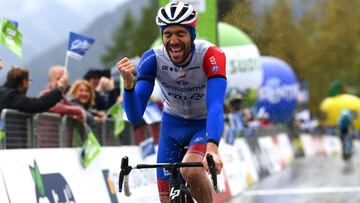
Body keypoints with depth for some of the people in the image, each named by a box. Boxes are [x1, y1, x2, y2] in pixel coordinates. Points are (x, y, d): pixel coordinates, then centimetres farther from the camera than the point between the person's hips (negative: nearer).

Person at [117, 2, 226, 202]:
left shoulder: (211, 55, -29)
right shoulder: (152, 59, -23)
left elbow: (216, 105, -41)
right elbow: (135, 116, -24)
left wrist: (212, 149, -58)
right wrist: (129, 83, -44)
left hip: (205, 123, -3)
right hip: (173, 124, 3)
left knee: (191, 171, -32)